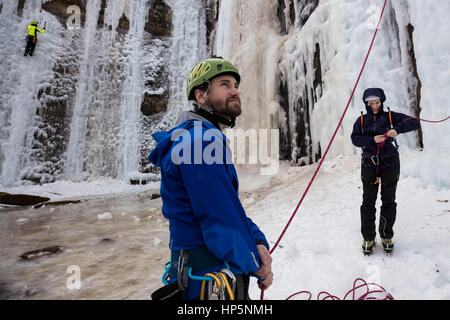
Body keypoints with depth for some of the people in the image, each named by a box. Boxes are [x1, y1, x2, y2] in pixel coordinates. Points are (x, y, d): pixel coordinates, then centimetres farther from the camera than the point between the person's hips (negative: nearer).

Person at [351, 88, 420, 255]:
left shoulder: (390, 117, 6)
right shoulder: (361, 120, 9)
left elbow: (414, 122, -2)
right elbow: (355, 138, -3)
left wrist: (397, 129, -20)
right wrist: (372, 140, -20)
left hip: (389, 163, 0)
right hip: (369, 163, 0)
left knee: (388, 201, 6)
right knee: (368, 201, 1)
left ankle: (386, 236, 23)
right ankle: (368, 237, 12)